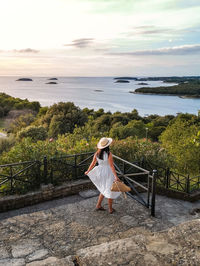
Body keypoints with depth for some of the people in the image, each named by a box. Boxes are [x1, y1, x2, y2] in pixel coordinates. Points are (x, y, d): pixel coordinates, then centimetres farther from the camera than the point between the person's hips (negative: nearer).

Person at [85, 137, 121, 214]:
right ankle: (110, 209, 22)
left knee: (104, 190, 25)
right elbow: (111, 166, -24)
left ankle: (98, 205, 28)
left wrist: (87, 171, 18)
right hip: (108, 173, -6)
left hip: (100, 172, 6)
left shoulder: (97, 153, -4)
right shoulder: (108, 154, -21)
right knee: (110, 191, 12)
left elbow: (93, 163, 3)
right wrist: (116, 177, -23)